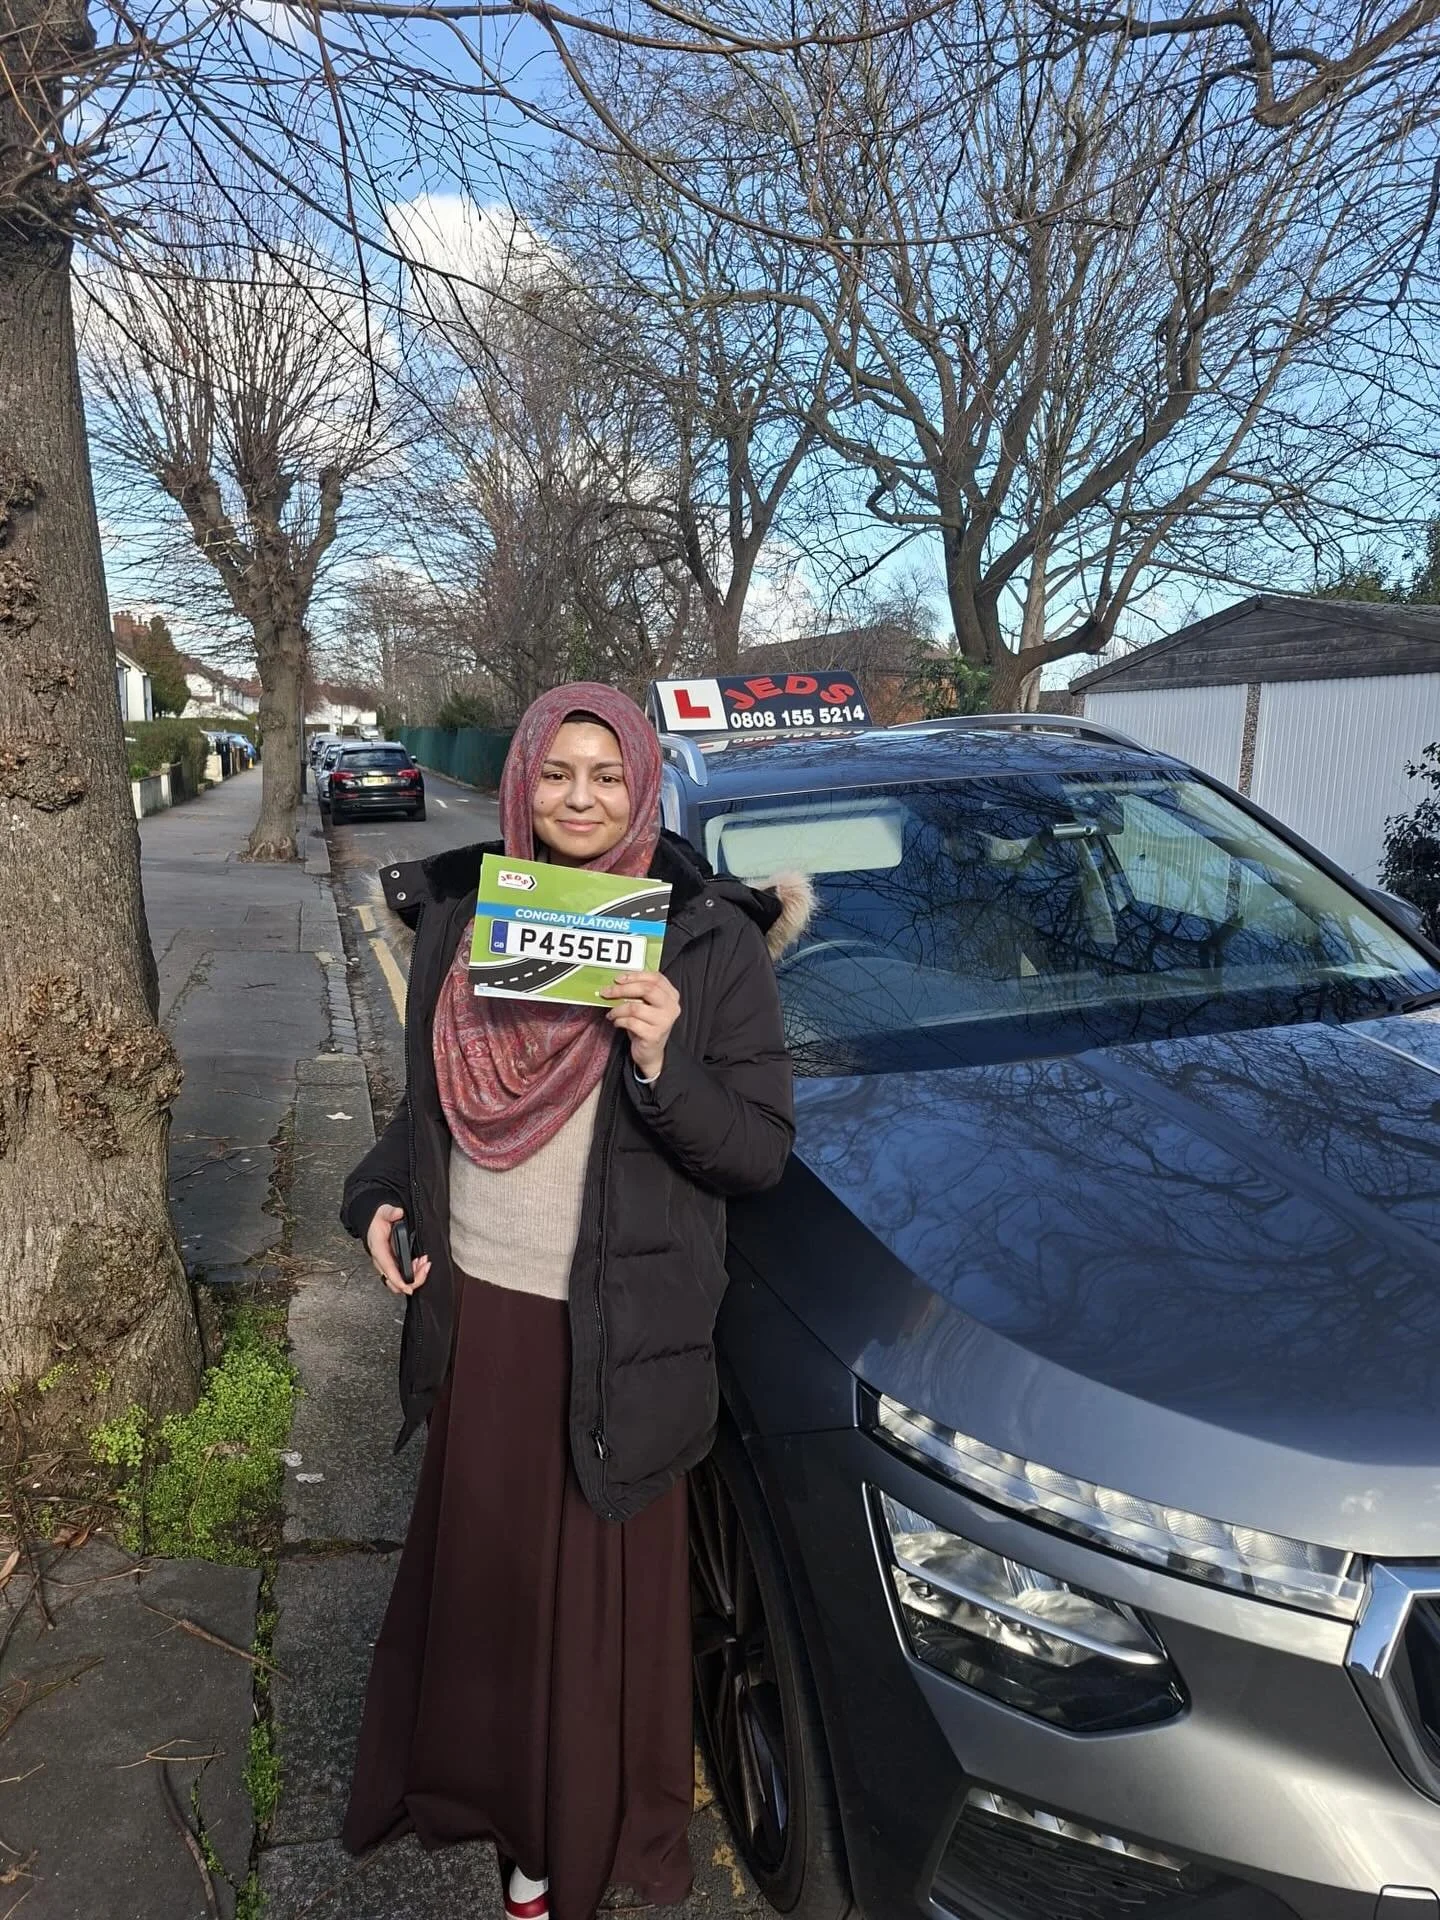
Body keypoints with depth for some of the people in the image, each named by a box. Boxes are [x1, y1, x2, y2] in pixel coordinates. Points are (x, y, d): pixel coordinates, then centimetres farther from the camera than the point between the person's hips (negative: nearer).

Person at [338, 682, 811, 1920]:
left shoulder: (708, 943, -12)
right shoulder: (463, 917, 1)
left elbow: (763, 1153, -12)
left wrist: (662, 1065, -27)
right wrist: (382, 1196, -3)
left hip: (615, 1330, -4)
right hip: (477, 1308, 4)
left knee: (597, 1588, 14)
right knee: (475, 1563, 22)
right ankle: (478, 1779, 51)